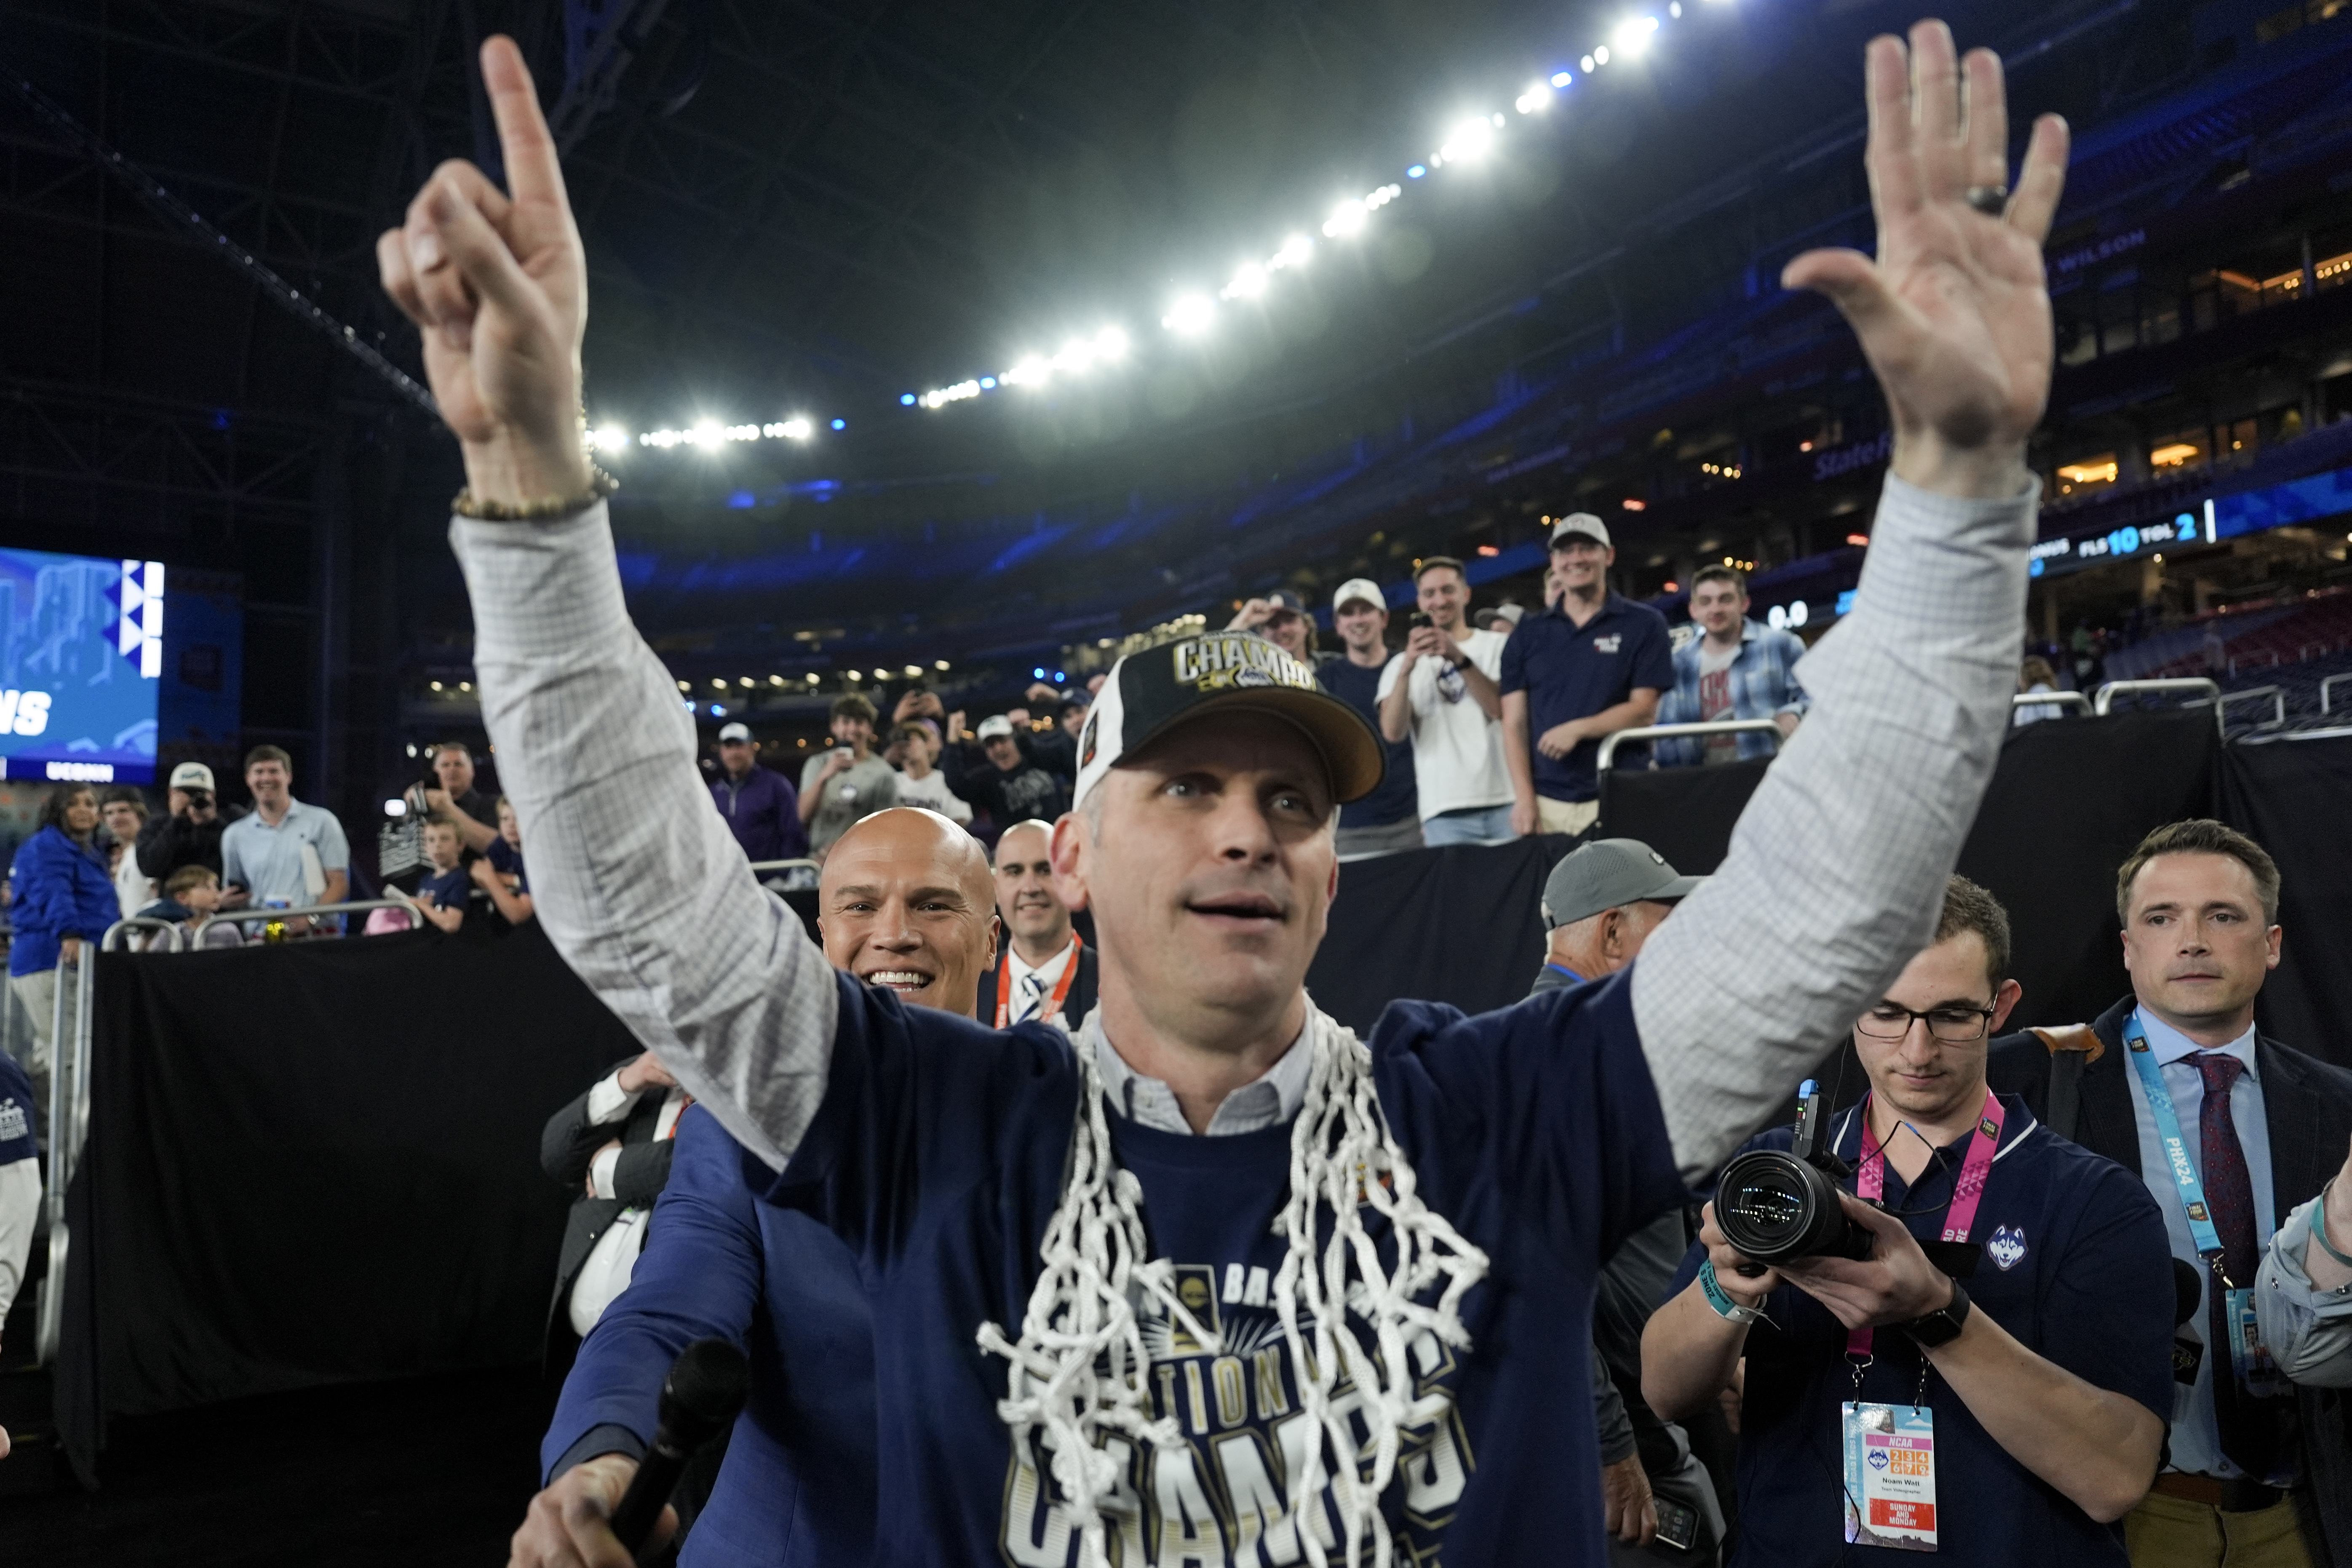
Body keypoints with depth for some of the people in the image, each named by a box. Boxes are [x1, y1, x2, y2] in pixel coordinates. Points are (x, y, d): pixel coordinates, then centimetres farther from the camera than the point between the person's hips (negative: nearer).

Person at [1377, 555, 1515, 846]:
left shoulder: (1498, 646, 9)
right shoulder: (1402, 664, 12)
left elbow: (1506, 711, -8)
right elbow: (1393, 732, -4)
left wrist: (1459, 658, -17)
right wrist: (1407, 666, -17)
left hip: (1508, 802, 0)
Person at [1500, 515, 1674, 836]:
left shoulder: (1644, 625, 5)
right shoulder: (1527, 635, 11)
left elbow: (1644, 711, -2)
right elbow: (1514, 723, 7)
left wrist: (1577, 729, -15)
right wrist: (1524, 798, -5)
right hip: (1545, 801, 2)